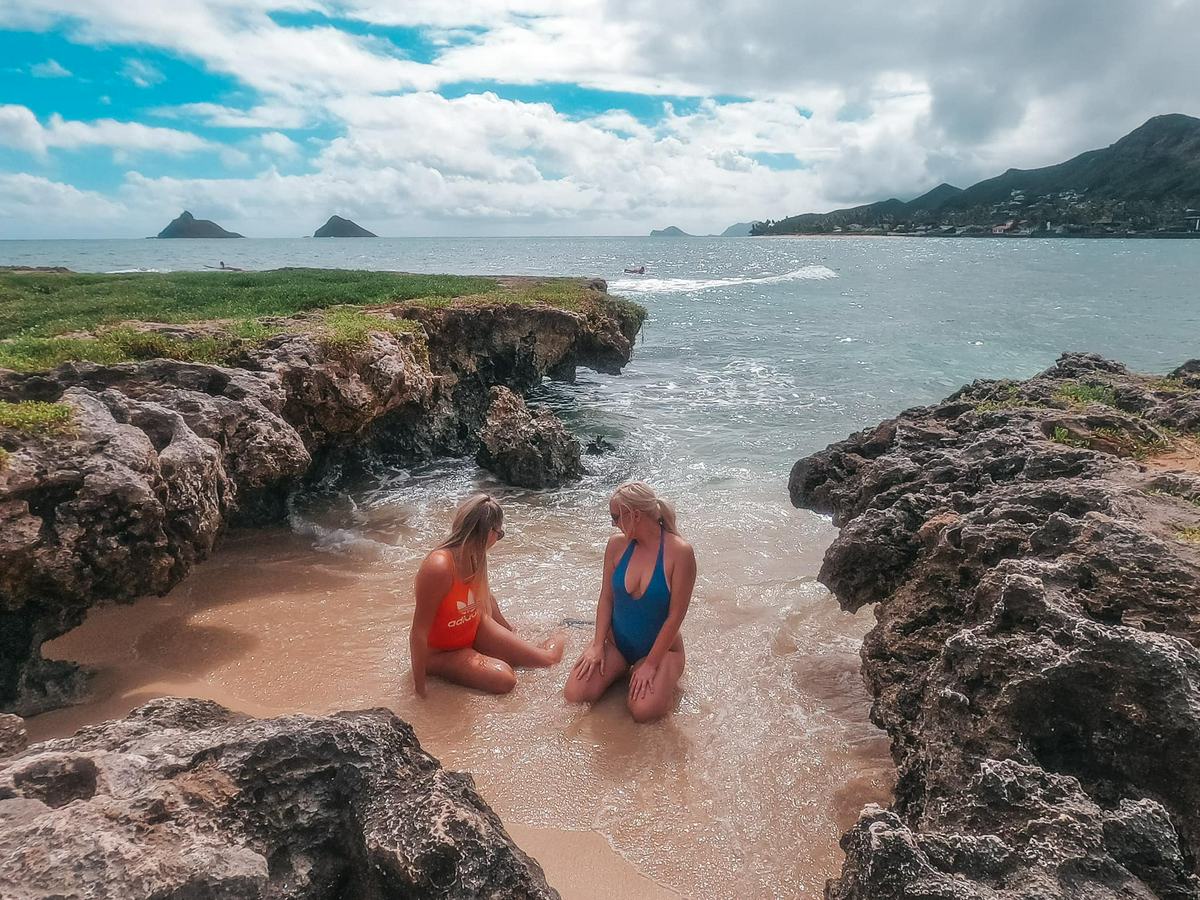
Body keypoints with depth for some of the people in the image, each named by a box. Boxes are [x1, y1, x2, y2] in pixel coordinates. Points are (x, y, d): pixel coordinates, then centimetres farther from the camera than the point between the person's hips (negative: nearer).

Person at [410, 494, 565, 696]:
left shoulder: (475, 557, -9)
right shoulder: (438, 567, -34)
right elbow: (419, 632, -29)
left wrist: (509, 630, 27)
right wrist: (419, 688, -24)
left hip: (474, 631, 7)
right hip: (441, 652, -7)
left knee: (546, 658, 4)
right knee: (504, 679, -28)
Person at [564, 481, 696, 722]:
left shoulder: (679, 552, -19)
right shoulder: (617, 544, -5)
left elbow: (675, 616, -17)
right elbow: (606, 598, 2)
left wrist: (650, 664, -17)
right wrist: (597, 645, -7)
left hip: (659, 647, -4)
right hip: (616, 642, 4)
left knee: (643, 710, -27)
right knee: (574, 695, -15)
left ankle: (664, 679, 8)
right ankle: (621, 670, 15)